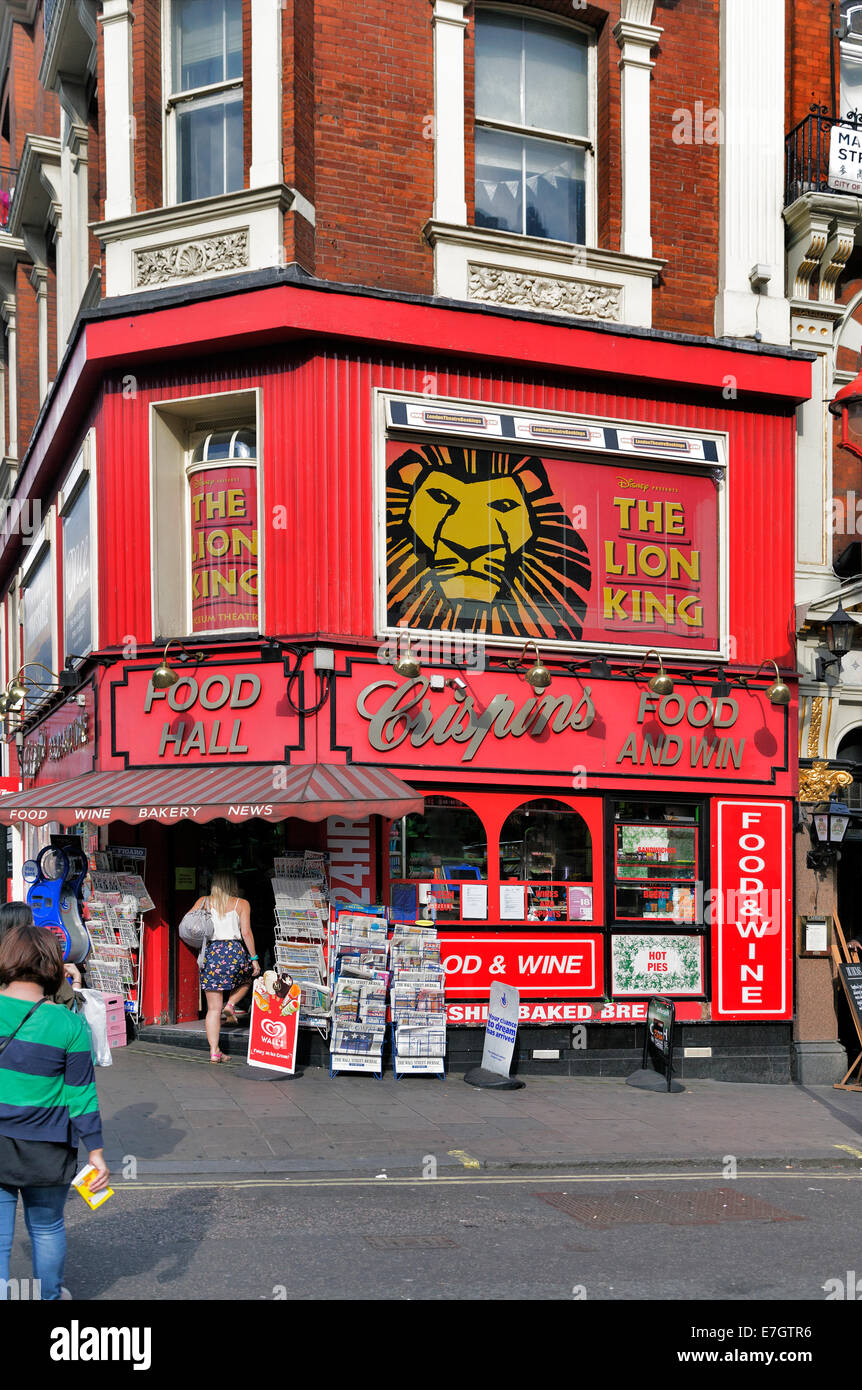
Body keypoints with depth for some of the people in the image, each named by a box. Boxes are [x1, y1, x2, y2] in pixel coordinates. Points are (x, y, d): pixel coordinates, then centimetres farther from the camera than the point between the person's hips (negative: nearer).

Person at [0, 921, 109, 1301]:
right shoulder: (68, 1024, -13)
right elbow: (81, 1096, -9)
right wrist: (95, 1150, -2)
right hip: (45, 1152, 0)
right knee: (47, 1227, 20)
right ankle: (50, 1296, 38)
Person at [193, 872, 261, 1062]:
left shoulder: (203, 902, 11)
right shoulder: (241, 904, 5)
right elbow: (246, 933, -3)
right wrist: (254, 959, 2)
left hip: (210, 954, 2)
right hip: (234, 952, -2)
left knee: (213, 1009, 7)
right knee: (247, 977, 33)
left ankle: (214, 1052, 2)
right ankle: (230, 1005, 8)